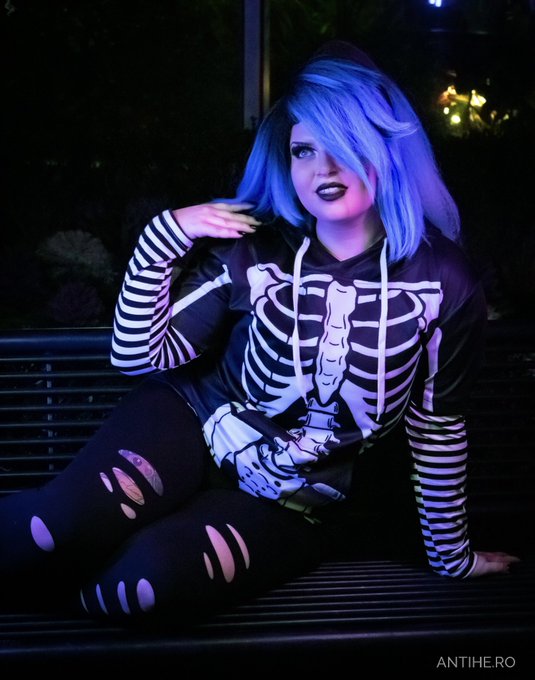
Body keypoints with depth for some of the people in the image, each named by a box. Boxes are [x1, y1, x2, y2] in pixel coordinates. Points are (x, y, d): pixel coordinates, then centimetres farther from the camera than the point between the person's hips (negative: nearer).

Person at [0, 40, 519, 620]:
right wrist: (163, 237, -18)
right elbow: (137, 355, -6)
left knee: (140, 579, -29)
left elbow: (438, 427, 0)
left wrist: (451, 554, 10)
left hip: (284, 504, 0)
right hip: (189, 423, 0)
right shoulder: (254, 251, -9)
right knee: (58, 528, -31)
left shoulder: (441, 282, -11)